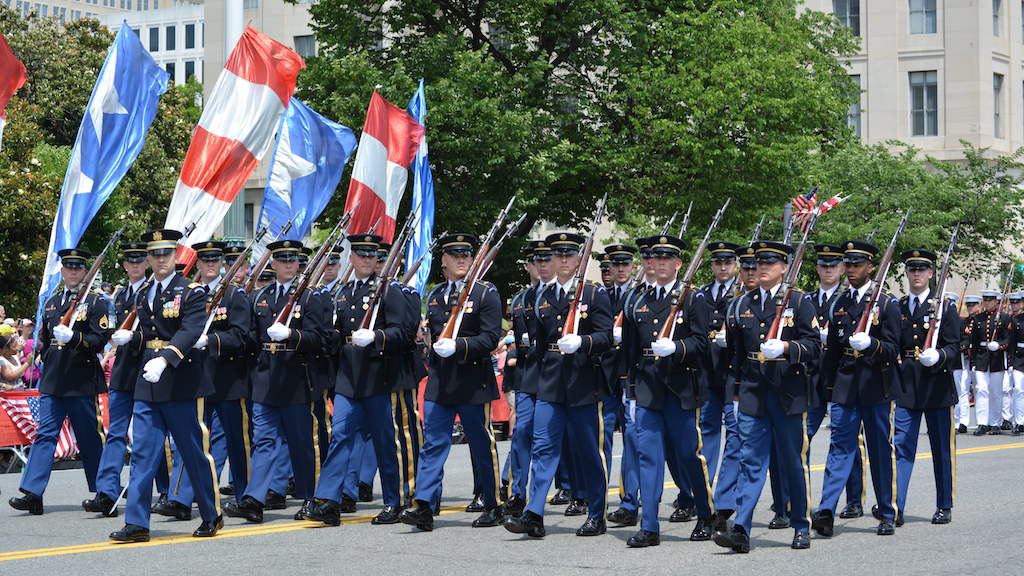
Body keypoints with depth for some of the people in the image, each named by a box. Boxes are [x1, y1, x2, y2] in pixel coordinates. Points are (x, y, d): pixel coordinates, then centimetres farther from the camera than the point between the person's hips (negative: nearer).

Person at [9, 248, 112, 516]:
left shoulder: (96, 302, -1)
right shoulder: (51, 303, 16)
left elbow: (100, 339, -10)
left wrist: (72, 337, -23)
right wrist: (49, 359, 16)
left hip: (82, 383, -4)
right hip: (52, 381, 4)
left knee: (89, 438, 4)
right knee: (45, 434, -4)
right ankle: (32, 493, -11)